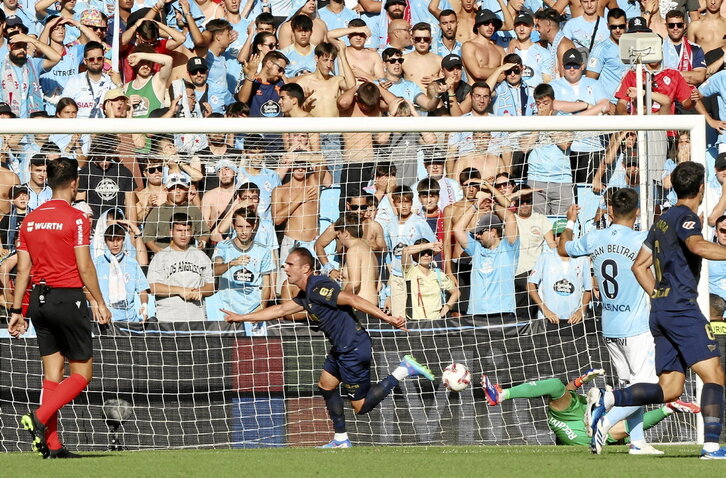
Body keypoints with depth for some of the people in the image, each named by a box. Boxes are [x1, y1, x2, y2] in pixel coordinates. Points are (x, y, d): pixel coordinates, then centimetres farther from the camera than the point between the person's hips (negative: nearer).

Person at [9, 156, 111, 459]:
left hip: (39, 298, 6)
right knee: (82, 374, 2)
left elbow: (23, 269, 8)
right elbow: (84, 267, -11)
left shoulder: (30, 219, 8)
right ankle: (39, 418, -17)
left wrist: (17, 311, 11)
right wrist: (99, 302, -2)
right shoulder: (76, 219, -9)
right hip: (68, 297, -6)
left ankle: (52, 446, 5)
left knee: (53, 374, 9)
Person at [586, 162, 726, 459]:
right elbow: (697, 246, -28)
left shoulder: (663, 220, 20)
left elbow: (640, 266, 26)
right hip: (682, 309, -8)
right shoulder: (686, 217, -6)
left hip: (660, 311, 8)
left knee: (669, 389, 6)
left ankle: (607, 399, -6)